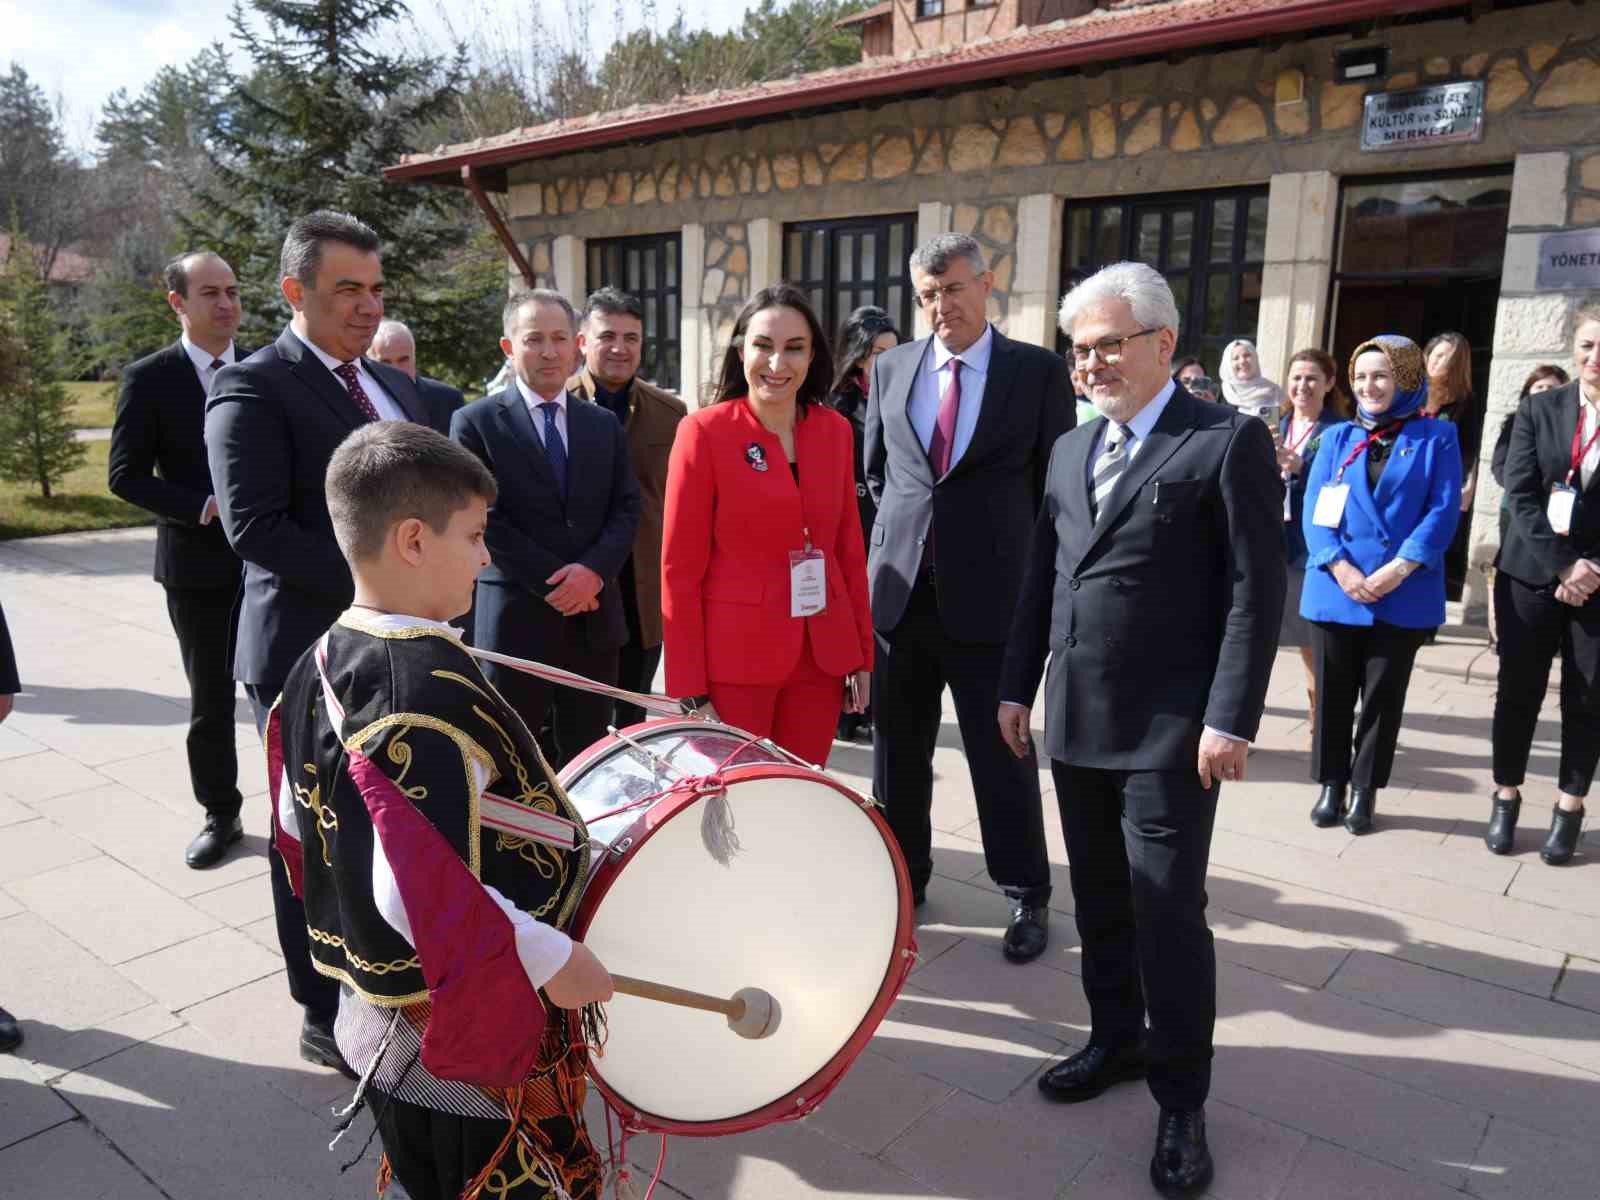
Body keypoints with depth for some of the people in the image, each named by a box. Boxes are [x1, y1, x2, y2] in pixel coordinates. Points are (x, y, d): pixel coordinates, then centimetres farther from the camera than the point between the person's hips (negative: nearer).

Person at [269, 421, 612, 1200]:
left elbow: (296, 825, 9)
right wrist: (552, 959, -22)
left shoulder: (318, 668, -2)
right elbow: (422, 889, -33)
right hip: (472, 1045, -8)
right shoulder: (437, 693, -29)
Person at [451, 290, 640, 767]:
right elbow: (483, 518, -8)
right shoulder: (475, 422, -1)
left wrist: (593, 570, -10)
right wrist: (553, 583, -11)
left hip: (595, 620, 4)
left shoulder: (605, 424, 13)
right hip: (516, 619, -4)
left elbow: (626, 509, 7)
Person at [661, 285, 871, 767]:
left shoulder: (835, 430, 5)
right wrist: (690, 690, -10)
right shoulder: (705, 431, -8)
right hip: (734, 658, -4)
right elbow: (679, 568, -8)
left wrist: (863, 655, 8)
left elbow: (849, 548, 11)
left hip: (821, 656, 4)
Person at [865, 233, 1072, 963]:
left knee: (1002, 753, 6)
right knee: (897, 747, 14)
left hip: (987, 596, -3)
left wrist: (1041, 586, 1)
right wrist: (904, 531, 9)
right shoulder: (892, 368, 7)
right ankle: (902, 878, 32)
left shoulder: (1040, 373, -2)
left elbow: (1056, 488, 2)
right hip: (900, 590, 4)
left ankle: (1027, 896, 24)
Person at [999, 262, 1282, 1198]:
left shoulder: (1229, 441, -7)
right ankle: (1117, 1040, 36)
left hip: (1171, 732, -6)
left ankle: (1182, 1099, 19)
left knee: (1169, 913, 1)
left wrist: (1231, 718, -15)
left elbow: (1257, 591, -11)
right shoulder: (1070, 449, 12)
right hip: (1076, 723, 6)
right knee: (1099, 902, 17)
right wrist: (1019, 686, 12)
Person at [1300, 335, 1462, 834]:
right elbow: (1314, 509, 1)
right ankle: (1332, 784, 21)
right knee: (1332, 693, 8)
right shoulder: (1337, 438, 10)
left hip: (1403, 594, -2)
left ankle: (1365, 790, 19)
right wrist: (1339, 567, -14)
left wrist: (1401, 568, -17)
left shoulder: (1437, 437, 3)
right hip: (1334, 589, 2)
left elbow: (1444, 510, -5)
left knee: (1384, 697, 7)